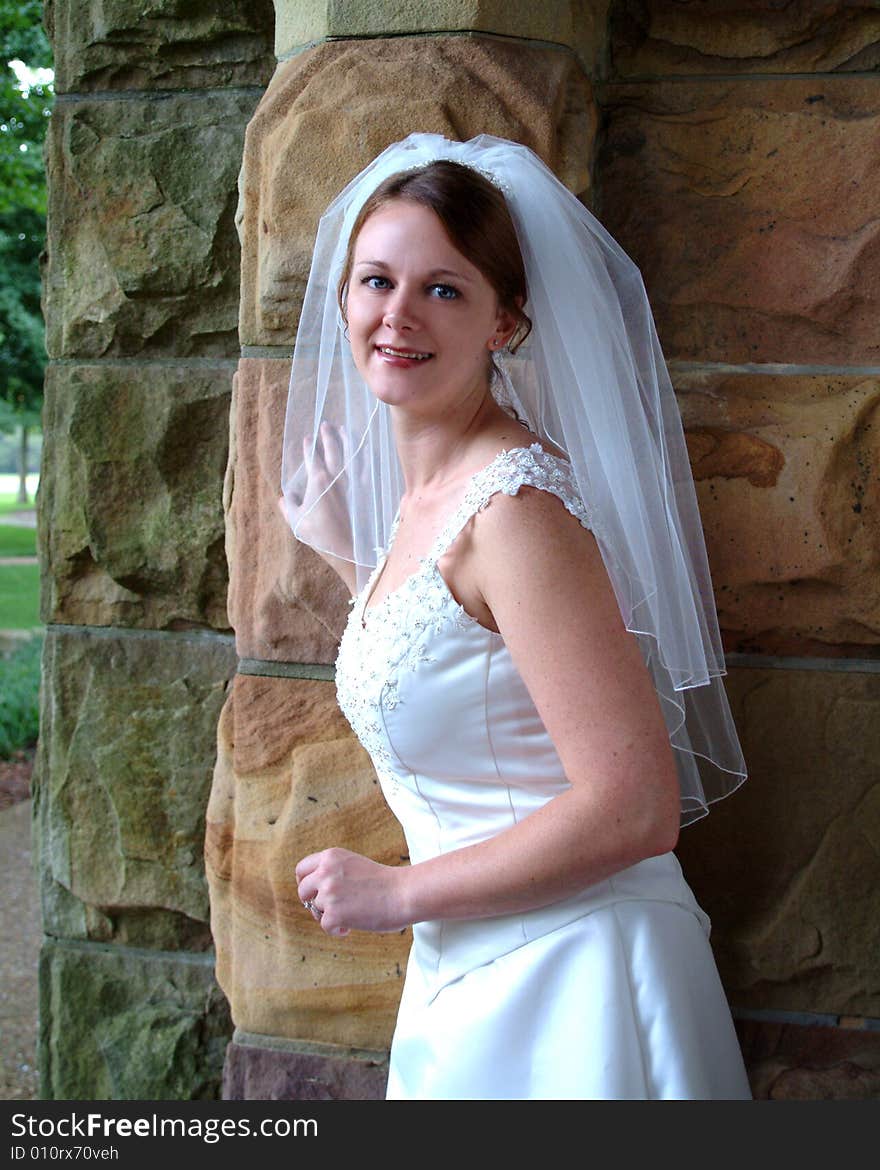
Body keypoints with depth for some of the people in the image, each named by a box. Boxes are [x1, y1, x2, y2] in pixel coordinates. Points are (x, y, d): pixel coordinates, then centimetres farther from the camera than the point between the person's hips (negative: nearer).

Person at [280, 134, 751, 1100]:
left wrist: (396, 891, -14)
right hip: (464, 980, 9)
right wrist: (342, 554, 17)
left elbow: (634, 808, -25)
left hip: (568, 979, -9)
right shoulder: (420, 497, 7)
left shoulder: (516, 502, -20)